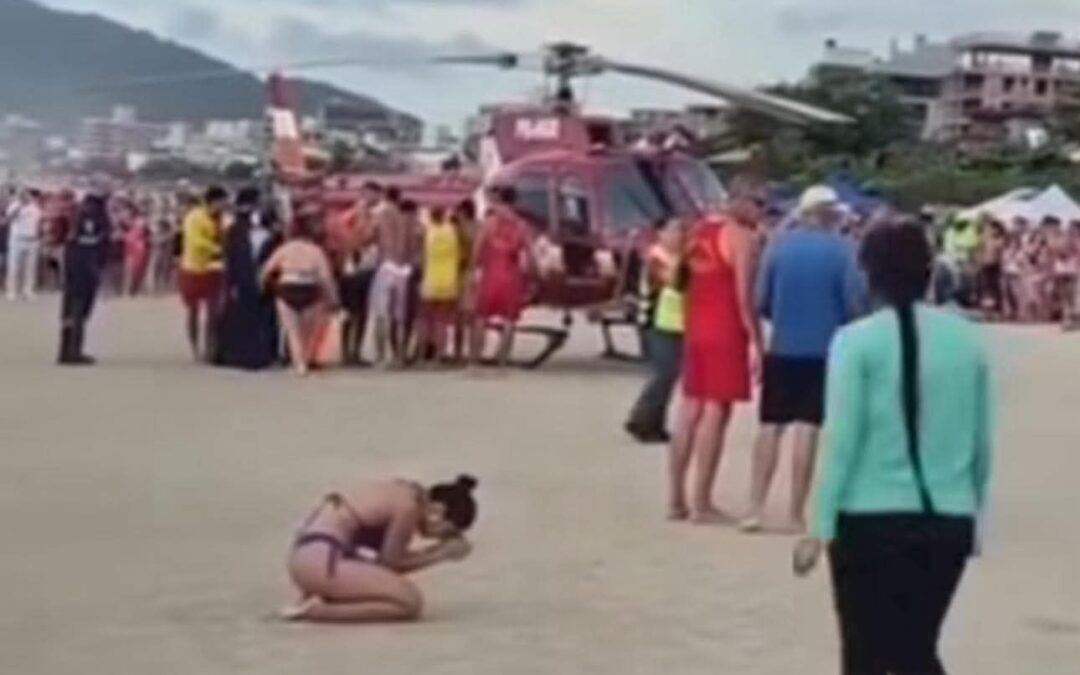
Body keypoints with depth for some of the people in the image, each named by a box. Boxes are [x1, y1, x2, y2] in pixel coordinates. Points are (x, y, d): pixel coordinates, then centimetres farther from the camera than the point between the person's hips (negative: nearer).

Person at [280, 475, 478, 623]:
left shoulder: (403, 493, 15)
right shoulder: (408, 505, -13)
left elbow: (393, 556, 14)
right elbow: (391, 563, -7)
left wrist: (440, 548, 11)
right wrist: (441, 555, 1)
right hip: (321, 560, -10)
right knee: (411, 602, -13)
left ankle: (317, 598, 9)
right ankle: (317, 610, -13)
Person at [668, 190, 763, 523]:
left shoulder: (698, 229, 14)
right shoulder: (742, 237, -10)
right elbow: (744, 295, -17)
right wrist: (756, 341, -14)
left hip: (696, 329, 8)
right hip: (726, 333, -8)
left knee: (690, 410, 11)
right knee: (715, 412, -5)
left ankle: (676, 499, 13)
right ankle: (701, 504, -3)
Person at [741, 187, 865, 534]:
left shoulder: (779, 243, 2)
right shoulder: (842, 249, -6)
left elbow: (761, 300, 2)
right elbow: (854, 301, -10)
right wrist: (839, 324, 12)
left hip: (782, 347, 2)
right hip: (823, 349, -2)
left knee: (771, 426, 9)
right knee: (806, 428, 2)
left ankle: (755, 508, 3)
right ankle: (796, 514, 4)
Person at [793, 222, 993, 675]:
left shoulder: (856, 340, -6)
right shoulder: (966, 338, 5)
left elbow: (842, 441, -10)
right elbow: (983, 443, 9)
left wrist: (820, 527, -5)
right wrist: (972, 512, 21)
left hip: (872, 520, -3)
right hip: (949, 522, 4)